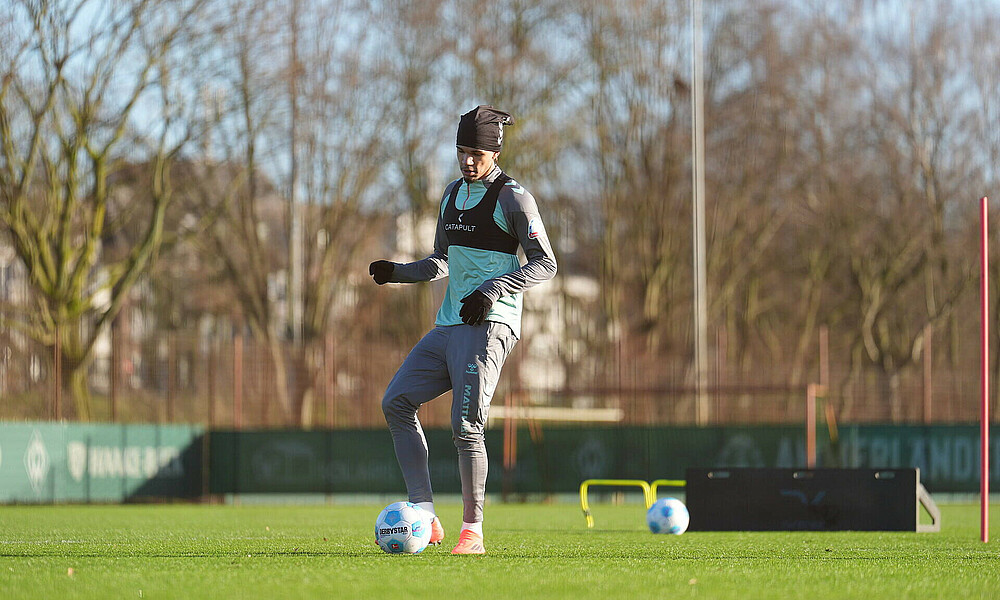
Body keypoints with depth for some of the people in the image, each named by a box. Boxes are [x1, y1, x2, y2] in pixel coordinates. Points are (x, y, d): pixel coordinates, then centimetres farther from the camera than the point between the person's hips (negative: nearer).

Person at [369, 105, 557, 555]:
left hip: (488, 324, -8)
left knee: (466, 425, -15)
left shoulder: (512, 197, -6)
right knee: (396, 402, -3)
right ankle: (425, 517, -5)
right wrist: (398, 273, 8)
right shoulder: (453, 193, 17)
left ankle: (472, 532, -5)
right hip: (448, 326, 8)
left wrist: (491, 290, -20)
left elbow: (545, 264, -10)